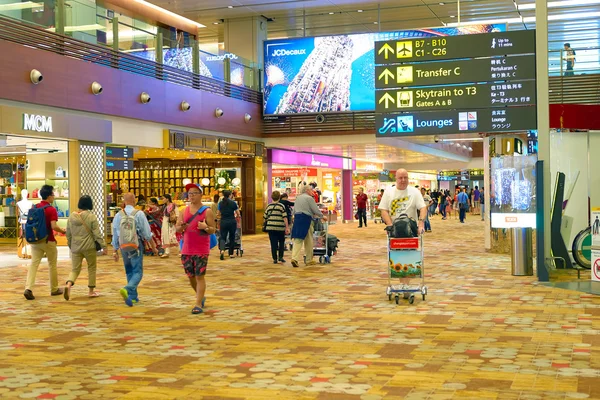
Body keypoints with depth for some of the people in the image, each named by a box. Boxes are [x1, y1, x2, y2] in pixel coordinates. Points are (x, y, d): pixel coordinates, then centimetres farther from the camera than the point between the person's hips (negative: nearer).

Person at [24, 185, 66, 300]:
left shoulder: (34, 208, 5)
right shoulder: (51, 209, -14)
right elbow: (54, 226, -22)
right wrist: (63, 231, -5)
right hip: (48, 241, -5)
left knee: (34, 264, 0)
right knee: (52, 265, 11)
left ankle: (28, 288, -16)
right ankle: (54, 289, 21)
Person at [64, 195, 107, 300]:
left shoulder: (72, 217, 4)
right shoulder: (91, 217, -11)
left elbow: (68, 234, 12)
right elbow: (97, 233, -12)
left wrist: (70, 246, 25)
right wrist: (103, 246, -6)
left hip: (75, 248, 4)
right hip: (89, 247, -3)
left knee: (75, 269, 9)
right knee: (91, 268, 13)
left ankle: (68, 285, -19)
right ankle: (91, 291, 18)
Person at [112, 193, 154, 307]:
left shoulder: (118, 215, 3)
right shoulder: (139, 214, -7)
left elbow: (115, 235, 7)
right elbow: (147, 233, -5)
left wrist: (115, 251, 15)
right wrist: (153, 247, 4)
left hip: (123, 246, 4)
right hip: (136, 246, -4)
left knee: (129, 272, 18)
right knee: (137, 272, -2)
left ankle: (133, 296, 22)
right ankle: (127, 289, -28)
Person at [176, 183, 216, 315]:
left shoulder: (207, 211, -4)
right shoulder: (184, 211, 9)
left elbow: (213, 230, -4)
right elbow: (177, 229, 9)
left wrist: (205, 227, -26)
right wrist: (181, 227, -15)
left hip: (201, 250, -5)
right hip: (187, 249, 5)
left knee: (200, 276, -6)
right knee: (190, 276, 12)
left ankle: (198, 304, -2)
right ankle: (201, 296, 34)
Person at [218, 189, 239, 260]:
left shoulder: (220, 203, 3)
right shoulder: (233, 203, -5)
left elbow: (219, 213, 12)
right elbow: (238, 213, 1)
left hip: (223, 222, 2)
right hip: (232, 222, -2)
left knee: (223, 237, 4)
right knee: (232, 238, 12)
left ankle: (222, 250, -23)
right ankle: (231, 254, 16)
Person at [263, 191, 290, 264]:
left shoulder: (268, 206, 7)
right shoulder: (281, 206, -3)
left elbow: (265, 217, 11)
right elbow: (285, 217, -9)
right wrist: (287, 227, -7)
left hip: (270, 227, 2)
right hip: (280, 227, -2)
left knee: (273, 243, 4)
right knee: (281, 242, 15)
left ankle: (275, 259, 4)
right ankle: (280, 257, 8)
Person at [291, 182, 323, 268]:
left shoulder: (298, 198, 17)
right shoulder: (309, 198, -6)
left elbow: (294, 211, 20)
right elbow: (316, 211, -5)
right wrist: (322, 216, 11)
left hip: (297, 219, 6)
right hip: (306, 219, -6)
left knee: (297, 240, 0)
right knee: (309, 241, 6)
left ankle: (294, 258, -17)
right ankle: (309, 260, 14)